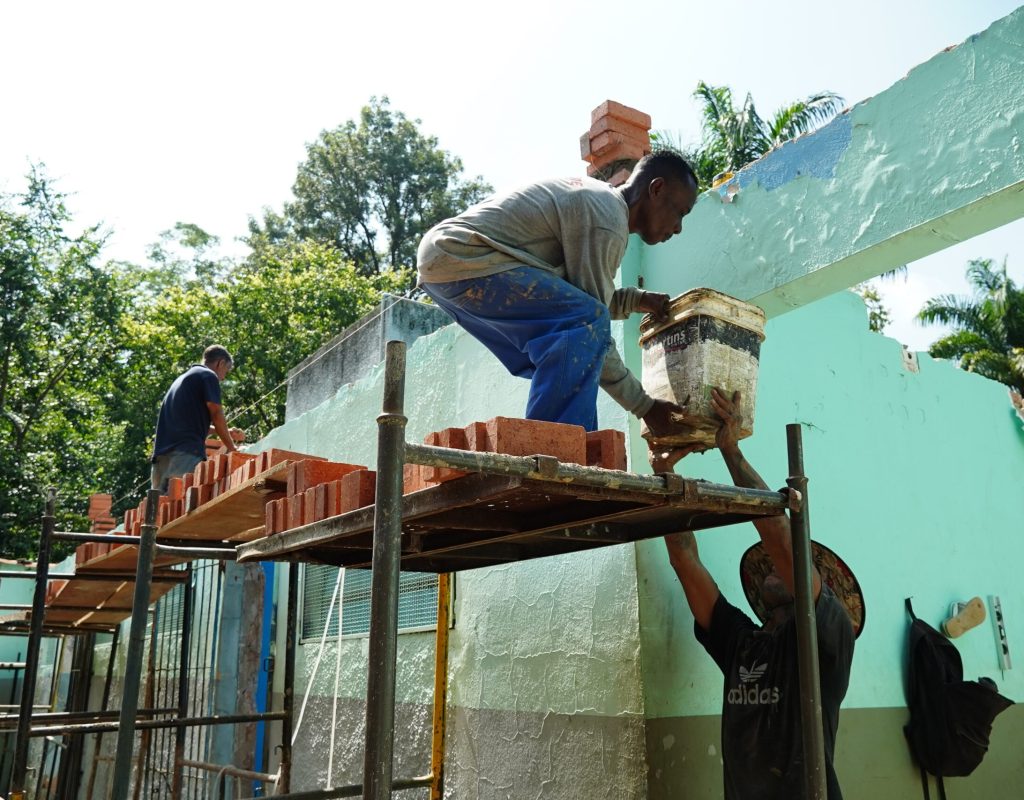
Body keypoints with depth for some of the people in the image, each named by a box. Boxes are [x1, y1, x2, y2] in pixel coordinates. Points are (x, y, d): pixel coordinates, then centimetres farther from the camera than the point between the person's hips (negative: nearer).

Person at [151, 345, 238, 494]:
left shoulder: (182, 377, 29)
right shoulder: (209, 376, 2)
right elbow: (216, 415, -1)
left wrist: (223, 431, 43)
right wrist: (231, 447, 11)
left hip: (162, 456, 9)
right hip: (186, 454, -9)